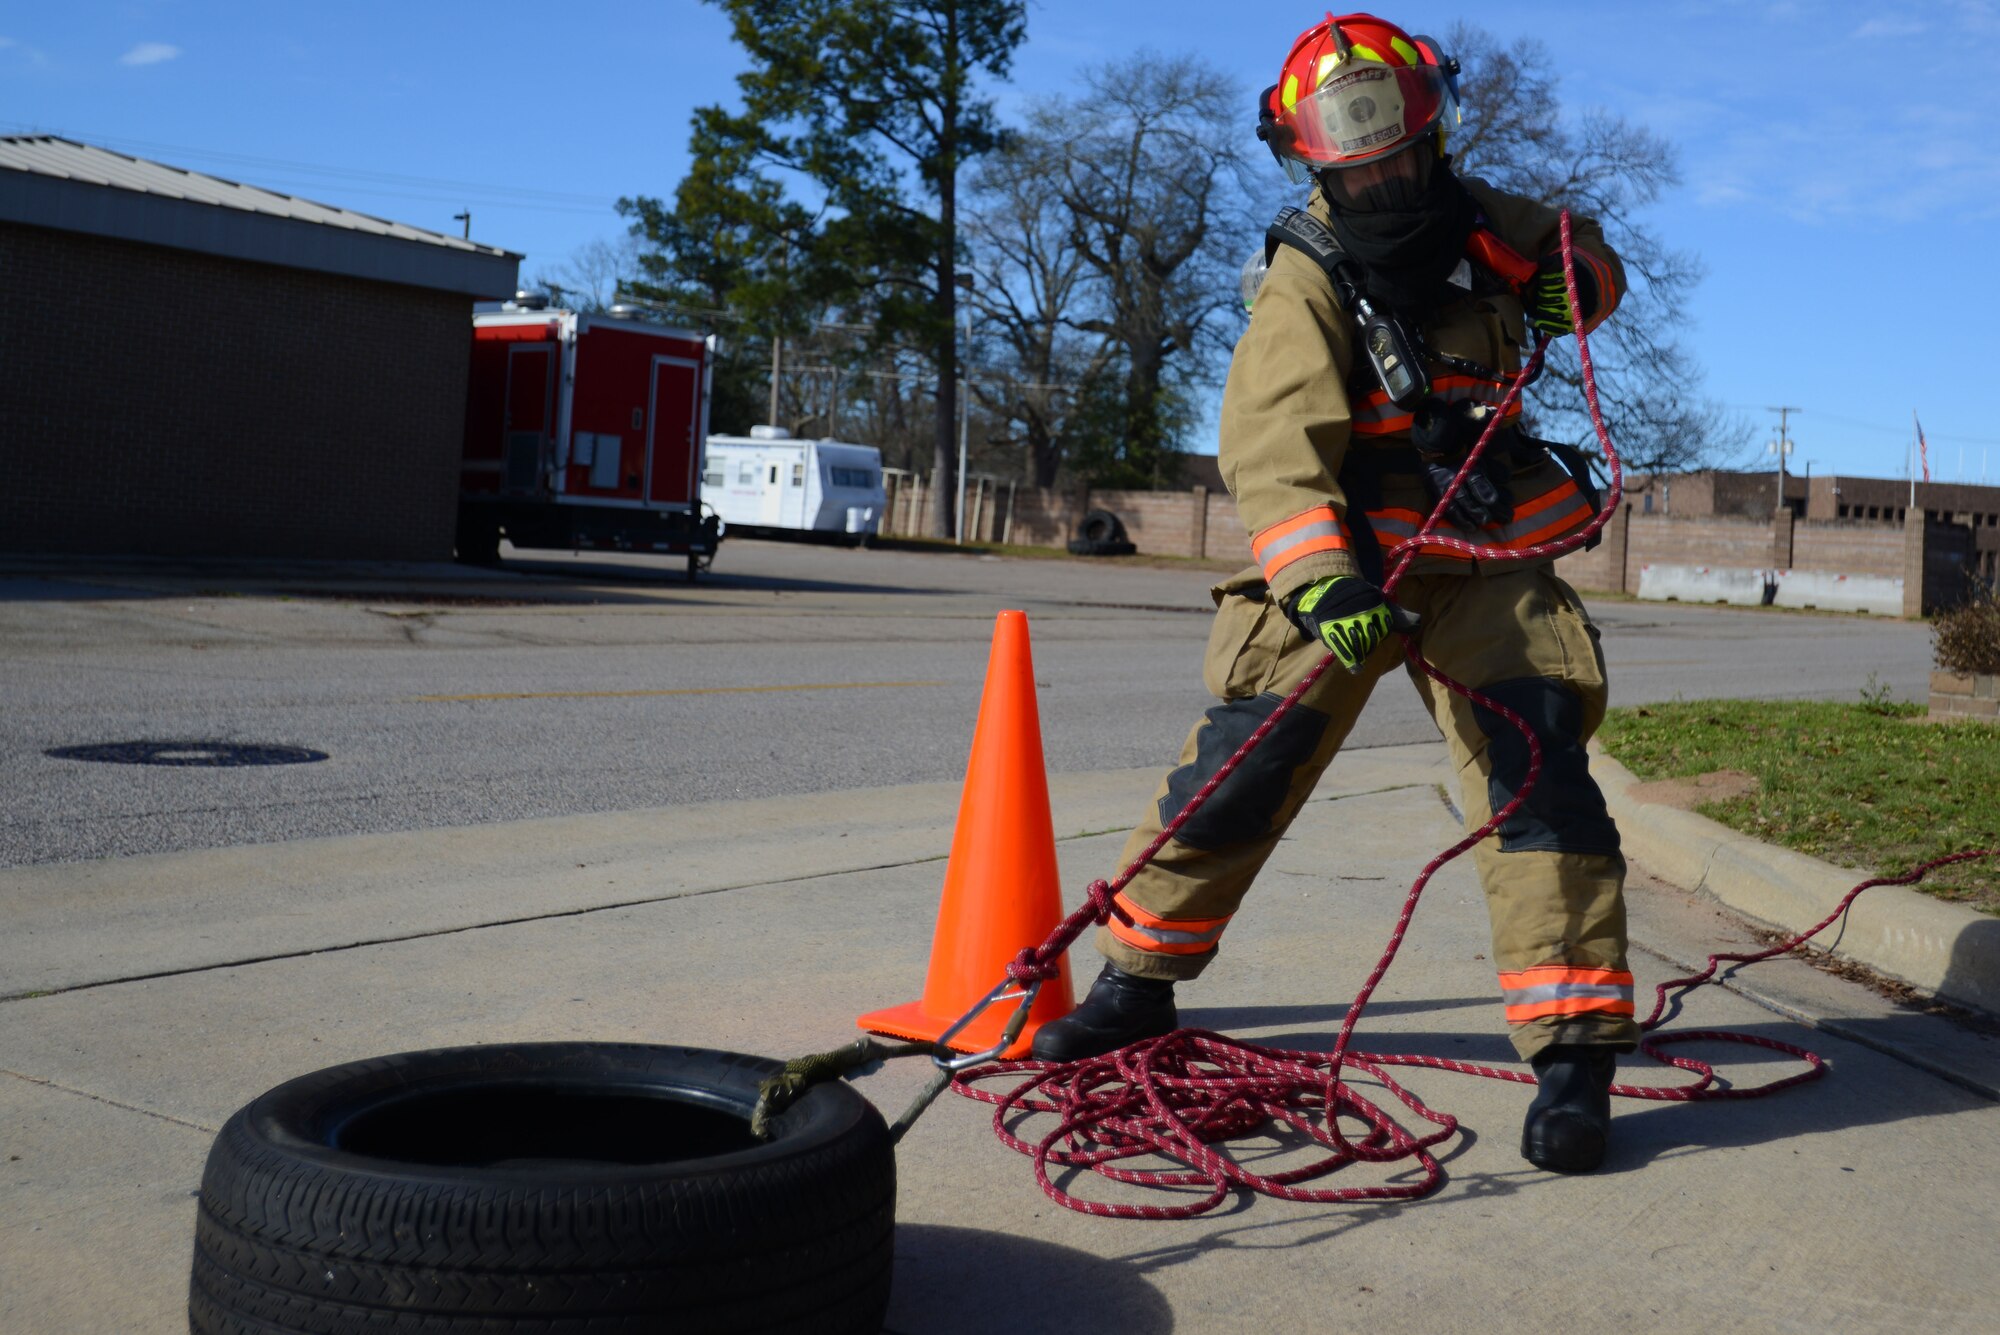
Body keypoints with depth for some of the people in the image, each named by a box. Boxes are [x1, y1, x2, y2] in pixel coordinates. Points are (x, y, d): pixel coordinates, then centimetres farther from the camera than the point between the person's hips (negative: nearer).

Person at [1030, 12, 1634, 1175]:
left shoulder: (1482, 224, 3)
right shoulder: (1307, 277, -12)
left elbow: (1588, 256, 24)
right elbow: (1275, 443, -25)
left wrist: (1576, 279, -1)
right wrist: (1321, 579, -40)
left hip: (1489, 561, 3)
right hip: (1348, 560, -2)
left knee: (1539, 766, -10)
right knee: (1242, 761, -8)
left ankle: (1576, 1051, -5)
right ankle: (1139, 983, 11)